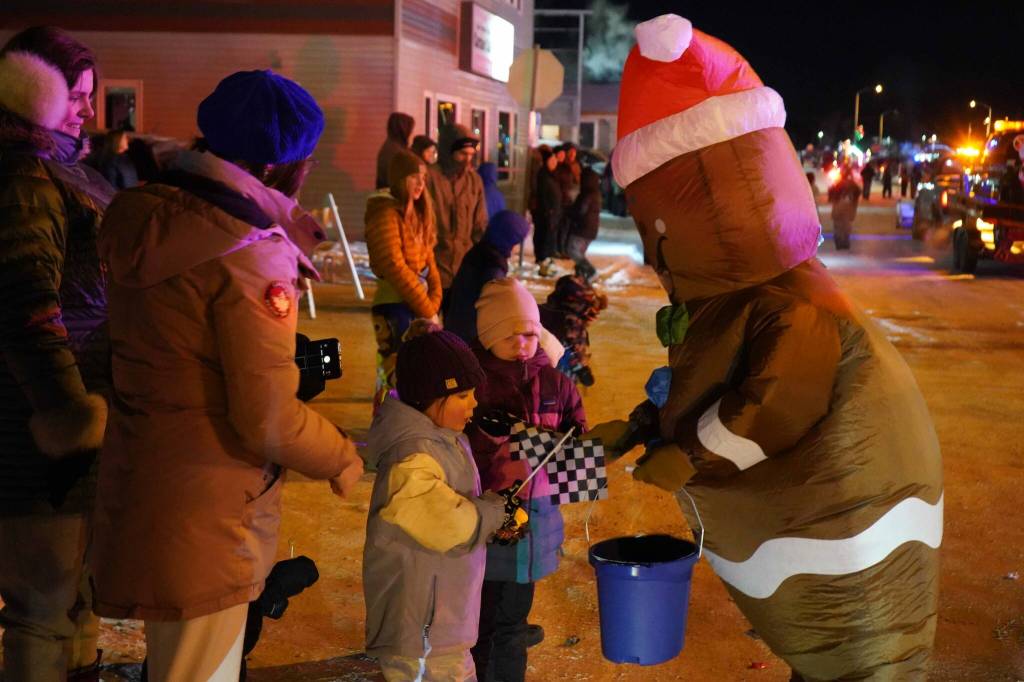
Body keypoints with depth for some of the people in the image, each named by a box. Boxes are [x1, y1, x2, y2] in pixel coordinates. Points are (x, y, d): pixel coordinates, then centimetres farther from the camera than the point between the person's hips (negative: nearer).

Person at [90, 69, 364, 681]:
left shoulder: (147, 215, 2)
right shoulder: (251, 256, -22)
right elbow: (268, 419, -22)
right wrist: (344, 459, -3)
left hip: (136, 486, 8)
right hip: (204, 514, -8)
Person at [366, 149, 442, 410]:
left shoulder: (418, 213, 15)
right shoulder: (386, 213, -11)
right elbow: (395, 268, -17)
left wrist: (433, 302, -1)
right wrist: (426, 308, -13)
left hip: (418, 306, 8)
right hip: (395, 306, -8)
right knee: (395, 376, -8)